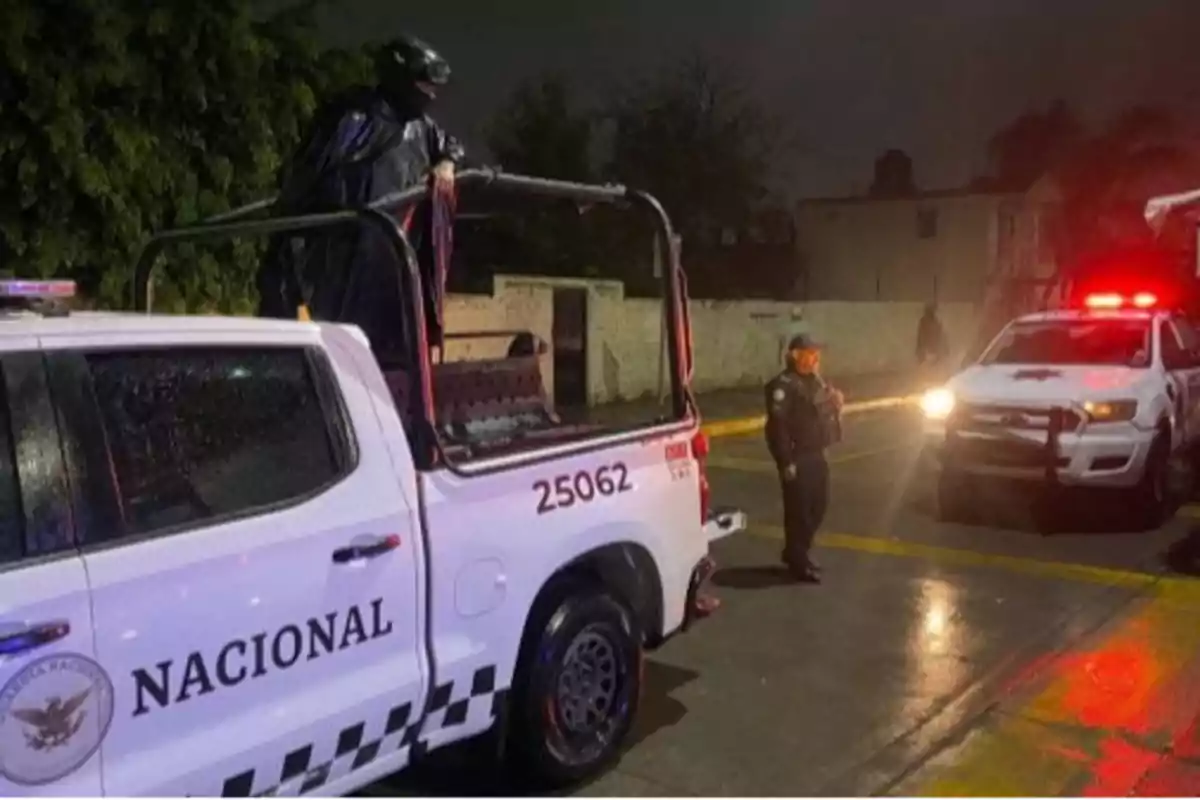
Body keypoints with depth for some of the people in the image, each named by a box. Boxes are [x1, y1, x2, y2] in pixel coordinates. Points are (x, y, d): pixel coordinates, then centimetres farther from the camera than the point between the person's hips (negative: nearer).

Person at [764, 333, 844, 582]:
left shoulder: (814, 380, 12)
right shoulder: (783, 385, -17)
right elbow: (778, 426, -22)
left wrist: (835, 403, 2)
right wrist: (786, 462, -23)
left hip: (816, 454, 9)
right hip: (797, 457, -9)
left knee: (818, 505, 16)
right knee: (799, 510, -1)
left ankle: (794, 553, 31)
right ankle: (799, 562, 11)